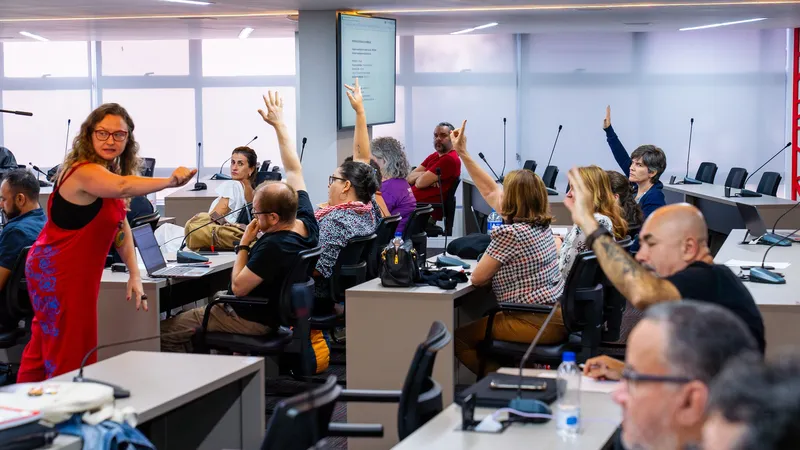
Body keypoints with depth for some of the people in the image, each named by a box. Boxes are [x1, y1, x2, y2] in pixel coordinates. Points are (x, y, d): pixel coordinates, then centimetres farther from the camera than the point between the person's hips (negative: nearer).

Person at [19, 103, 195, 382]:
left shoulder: (111, 171, 7)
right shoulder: (85, 172, -24)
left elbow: (121, 226, 8)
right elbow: (123, 186, -46)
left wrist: (135, 275, 0)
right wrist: (170, 181, -56)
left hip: (78, 272, 10)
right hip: (57, 273, -10)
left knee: (43, 346, 18)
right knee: (70, 357, -2)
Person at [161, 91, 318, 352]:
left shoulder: (273, 247, -34)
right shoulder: (307, 223, -10)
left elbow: (238, 287, -25)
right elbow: (294, 171, 3)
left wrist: (244, 245, -15)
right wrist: (279, 124, 8)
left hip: (253, 320, -10)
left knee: (164, 333, -4)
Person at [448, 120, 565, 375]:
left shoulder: (510, 233, -18)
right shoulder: (540, 223, 9)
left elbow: (477, 278, -11)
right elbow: (489, 191, 18)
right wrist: (463, 153, 20)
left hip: (537, 324, -9)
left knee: (458, 335, 0)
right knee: (477, 324, 26)